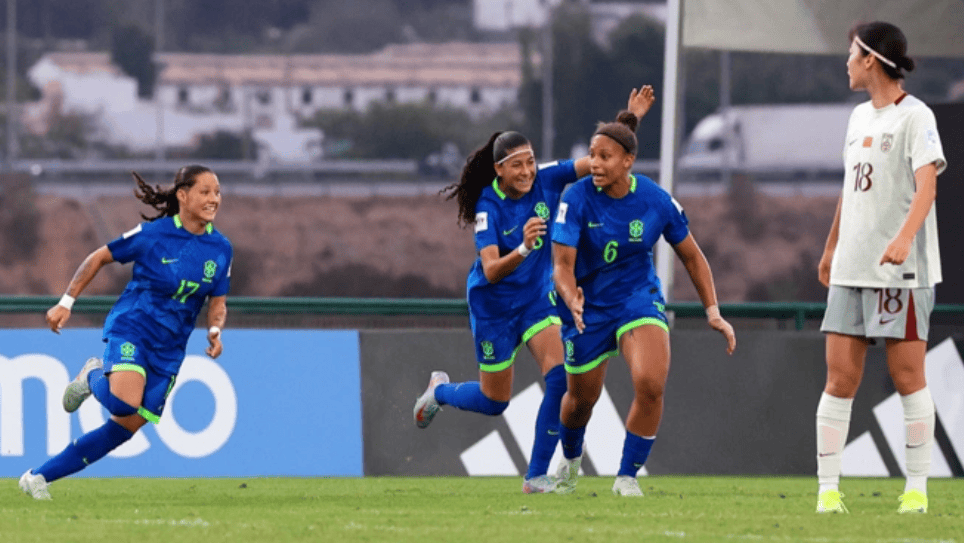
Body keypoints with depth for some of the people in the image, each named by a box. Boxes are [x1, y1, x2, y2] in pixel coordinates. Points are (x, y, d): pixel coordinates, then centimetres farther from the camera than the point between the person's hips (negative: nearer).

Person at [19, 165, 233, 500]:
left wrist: (215, 330, -8)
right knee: (124, 402, -32)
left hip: (168, 348, 5)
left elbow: (218, 302, 13)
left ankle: (39, 478, 12)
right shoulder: (153, 234, -9)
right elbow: (99, 258, 2)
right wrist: (66, 302, -1)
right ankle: (94, 378, 6)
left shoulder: (220, 248, 3)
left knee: (125, 428, 0)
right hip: (131, 328, -5)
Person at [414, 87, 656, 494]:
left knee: (560, 378, -17)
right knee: (494, 401, 9)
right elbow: (491, 270, -30)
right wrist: (523, 248, -48)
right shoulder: (489, 207, -22)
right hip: (494, 304, -4)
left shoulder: (546, 181, -12)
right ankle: (440, 390, 43)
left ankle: (537, 476, -8)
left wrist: (631, 118, -28)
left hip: (537, 298, 4)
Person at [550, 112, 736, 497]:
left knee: (651, 385, -24)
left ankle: (627, 476, -6)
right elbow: (562, 264, -22)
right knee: (582, 398, 14)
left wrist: (713, 313, -5)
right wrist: (571, 300, -44)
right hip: (588, 306, 0)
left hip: (639, 299, 0)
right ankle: (570, 461, 49)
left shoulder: (656, 201, -14)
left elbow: (692, 256, 0)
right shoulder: (577, 198, -19)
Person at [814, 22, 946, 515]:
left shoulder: (914, 116, -8)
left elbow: (926, 184, -21)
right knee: (840, 379, 0)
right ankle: (828, 489, 0)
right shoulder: (860, 117, 16)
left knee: (908, 377, -3)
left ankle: (917, 488, 5)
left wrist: (904, 237, -35)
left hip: (901, 270, -7)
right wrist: (831, 248, 29)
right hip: (852, 269, 7)